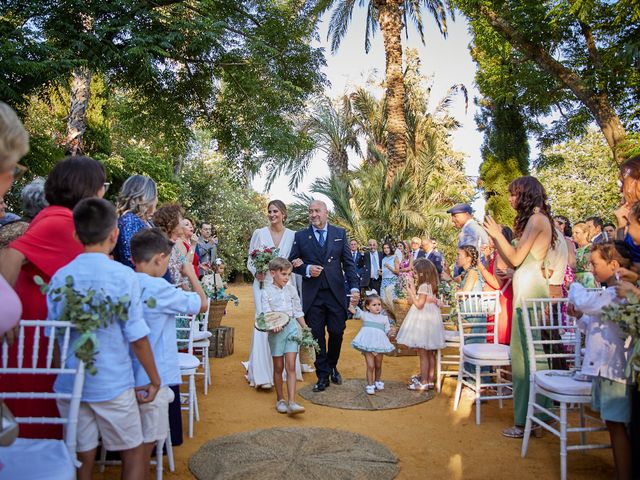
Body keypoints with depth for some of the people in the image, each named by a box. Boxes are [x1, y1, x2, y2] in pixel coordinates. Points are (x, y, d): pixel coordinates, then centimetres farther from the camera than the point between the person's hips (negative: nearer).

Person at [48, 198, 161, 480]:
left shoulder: (60, 277, -2)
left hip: (69, 384, 4)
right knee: (134, 455, 14)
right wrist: (154, 380, -1)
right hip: (112, 383, -4)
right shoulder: (123, 276, -14)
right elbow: (136, 336, -12)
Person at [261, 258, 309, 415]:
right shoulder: (267, 291, -4)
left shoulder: (291, 289, 6)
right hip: (276, 330, -2)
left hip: (291, 328, 2)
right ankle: (280, 400, 22)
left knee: (291, 366, -4)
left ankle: (292, 402, -7)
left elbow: (298, 311, 12)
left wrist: (305, 328, 11)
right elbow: (266, 313, -11)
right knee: (278, 367, 9)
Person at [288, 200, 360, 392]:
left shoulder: (340, 233, 5)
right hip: (313, 295, 0)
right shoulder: (300, 236, 5)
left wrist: (355, 287, -6)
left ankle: (332, 367, 32)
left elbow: (348, 263, 3)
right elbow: (292, 262, 8)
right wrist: (307, 269, -12)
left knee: (337, 332, 5)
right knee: (317, 336, 6)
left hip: (336, 293, 0)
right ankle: (323, 375, 20)